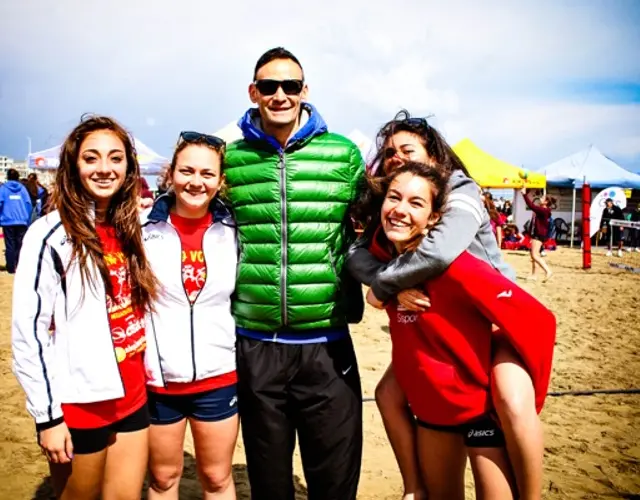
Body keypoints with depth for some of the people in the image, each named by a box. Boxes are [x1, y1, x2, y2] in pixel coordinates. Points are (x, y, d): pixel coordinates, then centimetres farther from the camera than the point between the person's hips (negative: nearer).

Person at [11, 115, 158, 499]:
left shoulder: (130, 228, 6)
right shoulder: (51, 234, -13)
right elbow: (27, 331, -14)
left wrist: (143, 376, 11)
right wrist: (47, 415, -14)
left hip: (132, 395, 5)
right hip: (79, 404, -5)